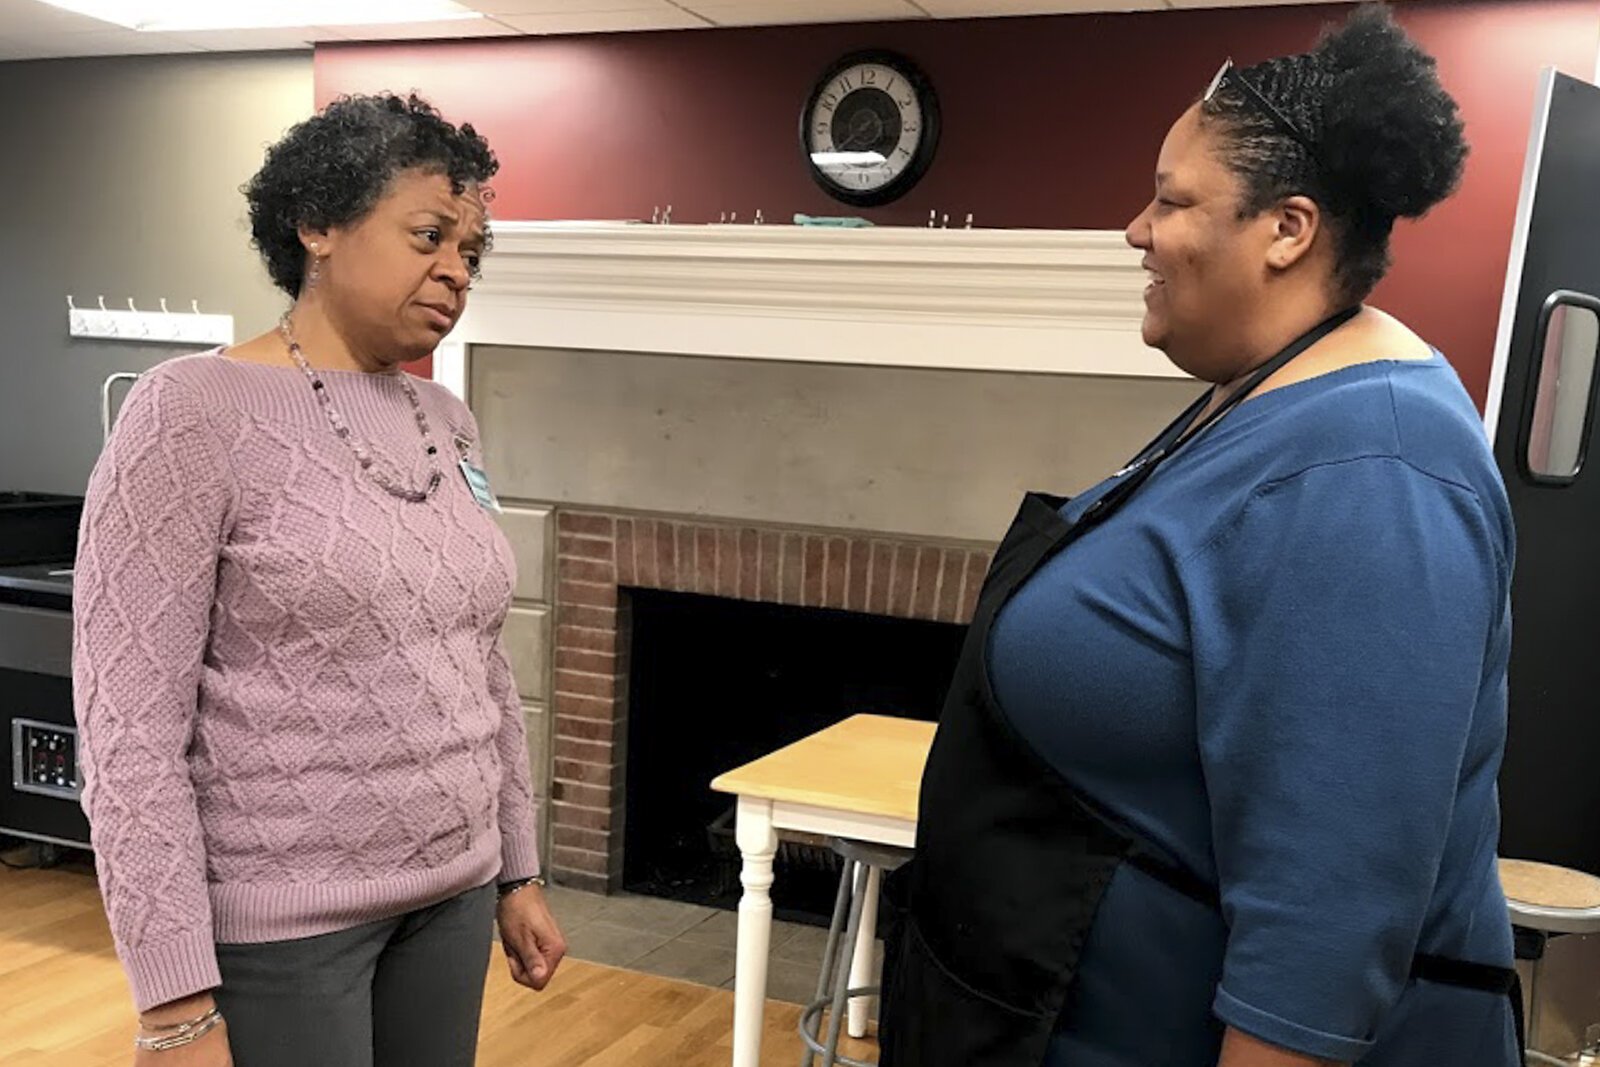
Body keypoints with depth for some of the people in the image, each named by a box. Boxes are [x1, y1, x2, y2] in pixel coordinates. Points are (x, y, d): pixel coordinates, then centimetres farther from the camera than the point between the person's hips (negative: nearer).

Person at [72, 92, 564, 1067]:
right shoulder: (196, 412, -13)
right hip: (276, 925, -6)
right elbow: (130, 728, -16)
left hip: (451, 897, 6)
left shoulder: (450, 423, 5)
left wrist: (519, 873, 13)